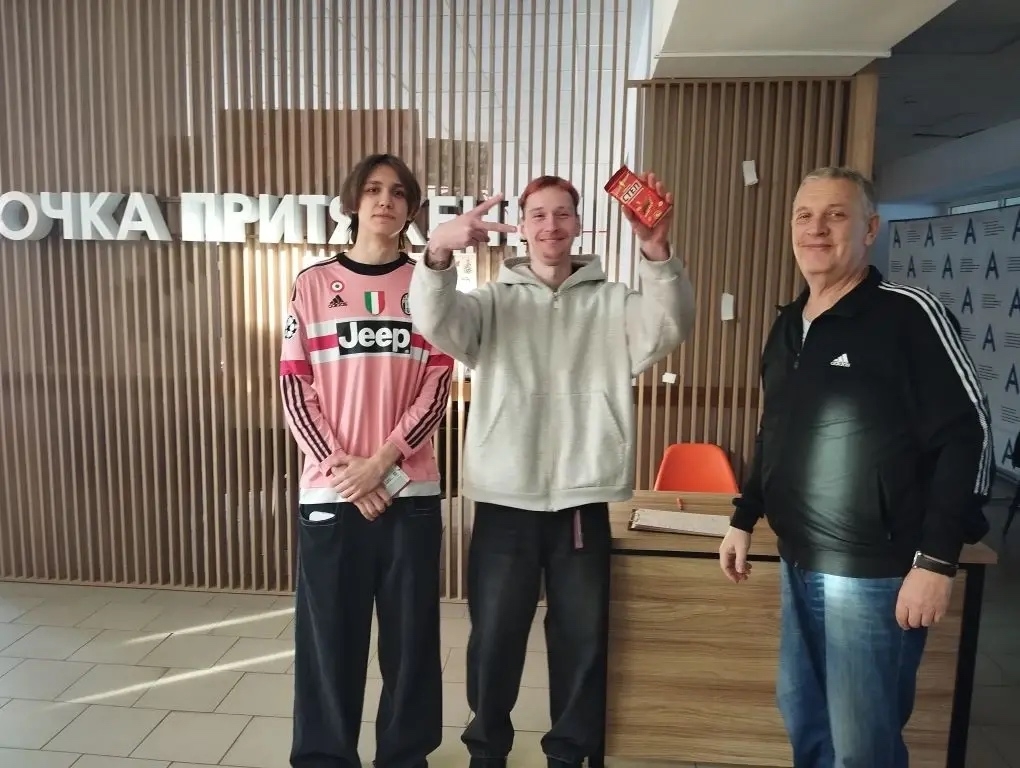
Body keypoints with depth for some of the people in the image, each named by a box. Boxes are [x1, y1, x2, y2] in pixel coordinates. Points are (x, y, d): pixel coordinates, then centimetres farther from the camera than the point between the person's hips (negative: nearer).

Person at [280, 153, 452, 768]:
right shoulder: (314, 283, 4)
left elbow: (439, 386, -1)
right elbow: (295, 390, 0)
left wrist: (382, 461, -12)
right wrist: (341, 467, -10)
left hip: (410, 488, 1)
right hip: (330, 489, 0)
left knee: (411, 630, 9)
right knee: (330, 631, 8)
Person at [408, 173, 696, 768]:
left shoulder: (613, 302, 4)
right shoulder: (493, 301, 4)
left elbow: (668, 329, -15)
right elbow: (437, 324, -15)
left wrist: (658, 253, -33)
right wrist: (439, 254, -36)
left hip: (583, 502, 1)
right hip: (506, 501, 0)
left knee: (583, 638, 14)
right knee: (495, 637, 13)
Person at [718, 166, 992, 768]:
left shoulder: (908, 315, -12)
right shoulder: (787, 326, 10)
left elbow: (968, 437, -15)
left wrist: (936, 559, -18)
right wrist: (744, 519, 16)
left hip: (875, 572, -7)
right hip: (798, 565, 7)